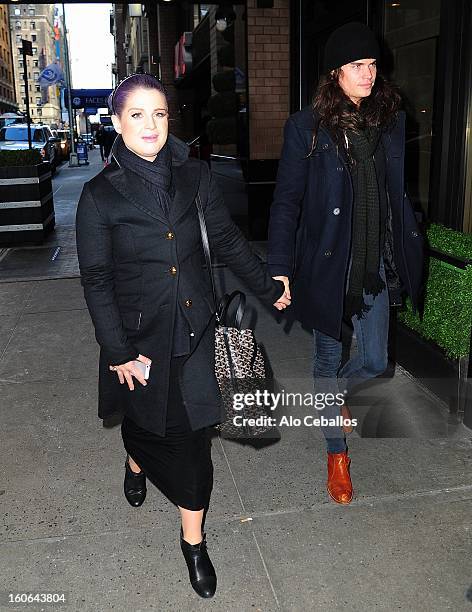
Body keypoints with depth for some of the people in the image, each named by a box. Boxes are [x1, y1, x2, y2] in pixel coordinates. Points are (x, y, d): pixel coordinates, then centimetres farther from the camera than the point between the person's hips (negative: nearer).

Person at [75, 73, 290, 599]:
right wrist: (118, 352, -10)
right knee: (145, 418, 19)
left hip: (193, 328, 2)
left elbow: (228, 240, 8)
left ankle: (193, 539, 24)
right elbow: (96, 280, -8)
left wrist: (268, 289, 15)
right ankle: (136, 463, 58)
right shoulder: (100, 195, -10)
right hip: (139, 333, -1)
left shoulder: (194, 176, -2)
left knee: (193, 431, 5)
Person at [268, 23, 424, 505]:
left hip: (377, 266, 4)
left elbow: (397, 192, 11)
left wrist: (408, 253, 9)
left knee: (375, 361, 11)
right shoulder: (307, 127, -9)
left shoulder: (390, 119, 5)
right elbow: (286, 201, -9)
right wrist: (279, 268, -16)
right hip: (327, 265, -4)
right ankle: (337, 456, 31)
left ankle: (334, 393, 47)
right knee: (328, 358, 10)